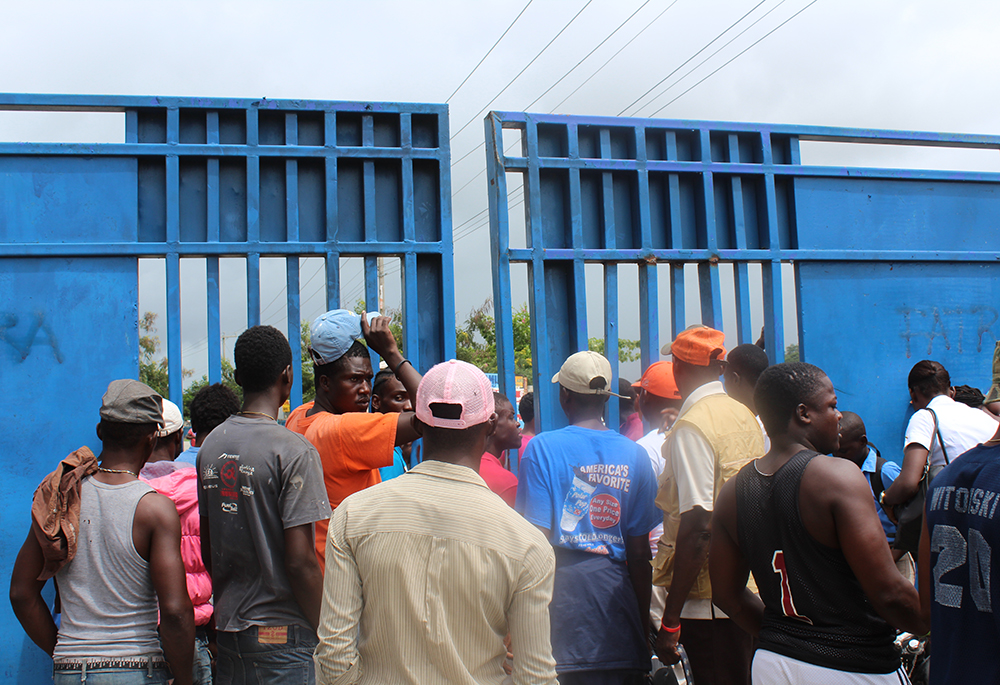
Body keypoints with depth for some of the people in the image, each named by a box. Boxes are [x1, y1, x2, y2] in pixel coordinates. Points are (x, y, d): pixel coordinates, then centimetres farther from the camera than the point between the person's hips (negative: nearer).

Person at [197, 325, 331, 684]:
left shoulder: (210, 445, 5)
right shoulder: (295, 452, -16)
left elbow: (207, 551, 12)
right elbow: (300, 561, -19)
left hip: (228, 630, 7)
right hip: (283, 636, -7)